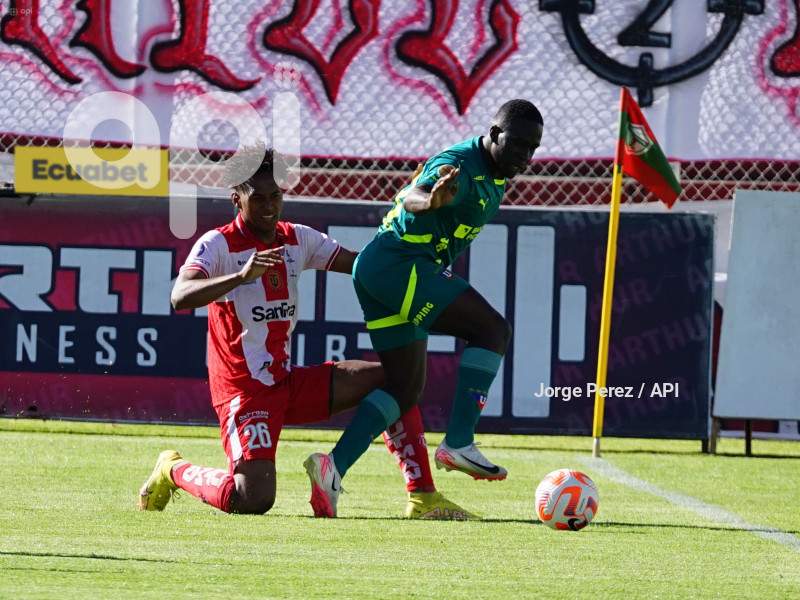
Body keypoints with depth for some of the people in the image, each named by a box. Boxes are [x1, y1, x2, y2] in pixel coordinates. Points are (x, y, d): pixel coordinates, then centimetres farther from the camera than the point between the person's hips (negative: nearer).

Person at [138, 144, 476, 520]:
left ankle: (423, 499, -2)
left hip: (288, 383, 7)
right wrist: (241, 275, -44)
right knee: (253, 500, -22)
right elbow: (180, 297, -29)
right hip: (243, 388, -7)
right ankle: (174, 471, 9)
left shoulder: (297, 239, 9)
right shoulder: (218, 245, -12)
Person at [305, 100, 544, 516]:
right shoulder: (460, 165, -16)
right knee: (492, 329, -17)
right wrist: (431, 200, -56)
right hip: (397, 264, -11)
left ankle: (334, 466, -1)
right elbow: (413, 197, -35)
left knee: (406, 387, 8)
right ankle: (458, 443, -20)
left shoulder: (493, 177, 15)